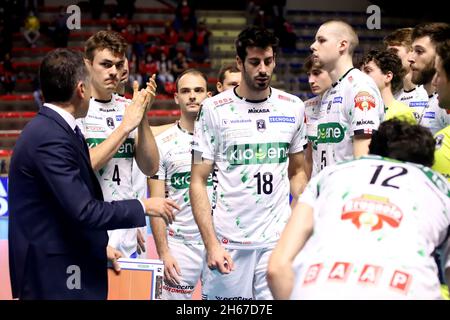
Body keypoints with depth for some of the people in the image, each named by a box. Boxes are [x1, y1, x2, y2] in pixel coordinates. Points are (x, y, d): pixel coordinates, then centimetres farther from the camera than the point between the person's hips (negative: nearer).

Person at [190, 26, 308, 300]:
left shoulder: (293, 108, 7)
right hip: (228, 243, -2)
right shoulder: (215, 109, -3)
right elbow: (198, 181, -2)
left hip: (279, 241, 2)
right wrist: (211, 244, -11)